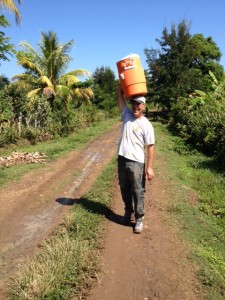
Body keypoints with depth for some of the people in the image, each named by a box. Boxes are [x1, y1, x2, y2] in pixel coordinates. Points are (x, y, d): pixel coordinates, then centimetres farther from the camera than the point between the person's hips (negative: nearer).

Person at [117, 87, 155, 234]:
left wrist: (149, 167, -14)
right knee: (125, 189, 17)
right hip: (122, 160, 5)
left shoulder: (146, 125, -7)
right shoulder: (126, 114, 7)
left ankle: (139, 219, 17)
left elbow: (150, 147, -9)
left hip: (137, 162, -5)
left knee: (138, 192, 3)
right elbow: (120, 96, 5)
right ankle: (129, 212, 36)